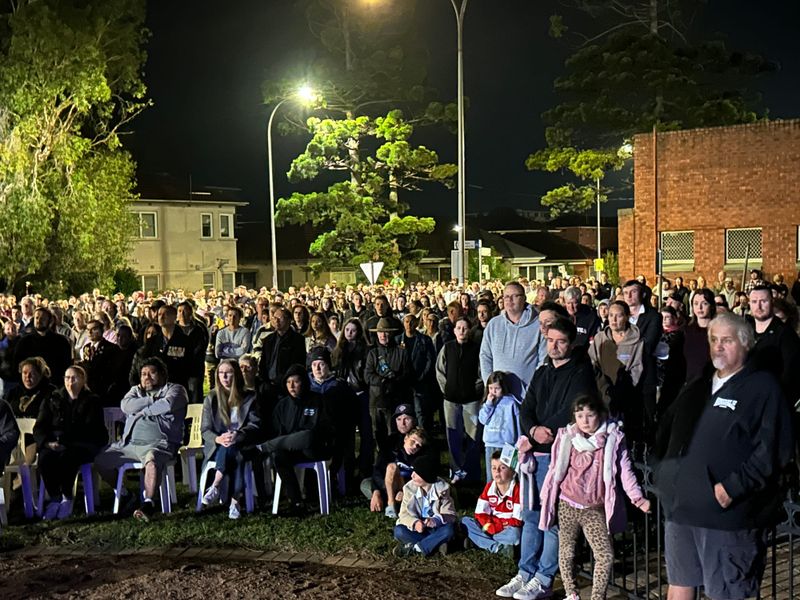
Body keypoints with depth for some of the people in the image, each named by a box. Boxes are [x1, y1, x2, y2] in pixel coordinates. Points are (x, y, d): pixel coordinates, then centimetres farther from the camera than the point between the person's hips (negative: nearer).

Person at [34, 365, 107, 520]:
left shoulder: (92, 401, 11)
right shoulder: (53, 400, 19)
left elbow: (91, 430, -1)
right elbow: (39, 427, 11)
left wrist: (65, 443, -15)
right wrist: (48, 442, -11)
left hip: (82, 445, -3)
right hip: (54, 444, 3)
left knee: (67, 456, -37)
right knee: (45, 457, -32)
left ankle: (67, 498, -21)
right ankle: (54, 498, -20)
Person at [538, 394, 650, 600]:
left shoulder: (613, 439, -4)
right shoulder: (566, 438, -1)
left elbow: (625, 470, -3)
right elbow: (555, 469, 8)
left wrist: (637, 497, -11)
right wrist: (545, 495, 10)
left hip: (596, 510, -1)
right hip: (568, 506, 1)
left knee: (605, 556, -6)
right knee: (566, 552, 11)